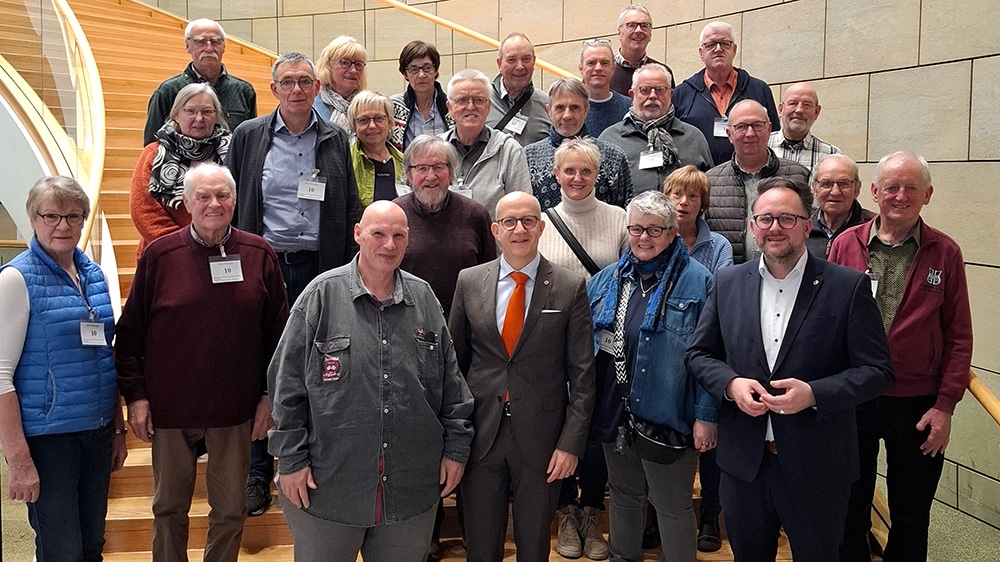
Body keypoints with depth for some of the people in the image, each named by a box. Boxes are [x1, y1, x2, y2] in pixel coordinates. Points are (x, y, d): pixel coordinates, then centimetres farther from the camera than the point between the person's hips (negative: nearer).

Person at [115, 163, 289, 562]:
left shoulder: (259, 255, -2)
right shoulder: (160, 255, -5)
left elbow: (277, 331, 2)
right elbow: (130, 331, 0)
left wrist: (269, 394, 1)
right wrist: (135, 394, -3)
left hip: (235, 408, 1)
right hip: (170, 407, 0)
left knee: (230, 510, 12)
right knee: (170, 507, 16)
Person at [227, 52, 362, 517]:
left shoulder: (335, 140, 8)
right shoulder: (248, 136, 6)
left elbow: (351, 212, 8)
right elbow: (230, 205, 6)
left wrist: (350, 271, 1)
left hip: (319, 266, 1)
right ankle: (258, 475, 18)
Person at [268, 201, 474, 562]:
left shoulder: (424, 298, 5)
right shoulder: (322, 296, -5)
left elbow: (451, 381, 9)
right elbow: (287, 384, -4)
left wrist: (456, 447, 6)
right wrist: (291, 459, -6)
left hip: (411, 488, 3)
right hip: (326, 487, -2)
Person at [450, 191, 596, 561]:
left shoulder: (570, 288, -4)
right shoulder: (469, 282, 2)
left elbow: (582, 374, -3)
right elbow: (454, 360, 7)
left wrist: (571, 443, -8)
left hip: (541, 438, -1)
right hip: (480, 434, 1)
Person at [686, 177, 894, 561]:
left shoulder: (849, 287, -7)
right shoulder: (727, 283, 2)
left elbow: (878, 370, -8)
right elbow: (698, 354, 7)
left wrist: (814, 393, -23)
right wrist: (731, 383, -13)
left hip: (817, 469, -2)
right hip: (743, 463, 3)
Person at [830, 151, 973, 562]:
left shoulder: (945, 253, -2)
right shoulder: (845, 245, -1)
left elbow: (958, 337, -2)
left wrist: (945, 406, -7)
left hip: (918, 404, 0)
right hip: (851, 400, 1)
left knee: (911, 515, 14)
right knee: (850, 509, 15)